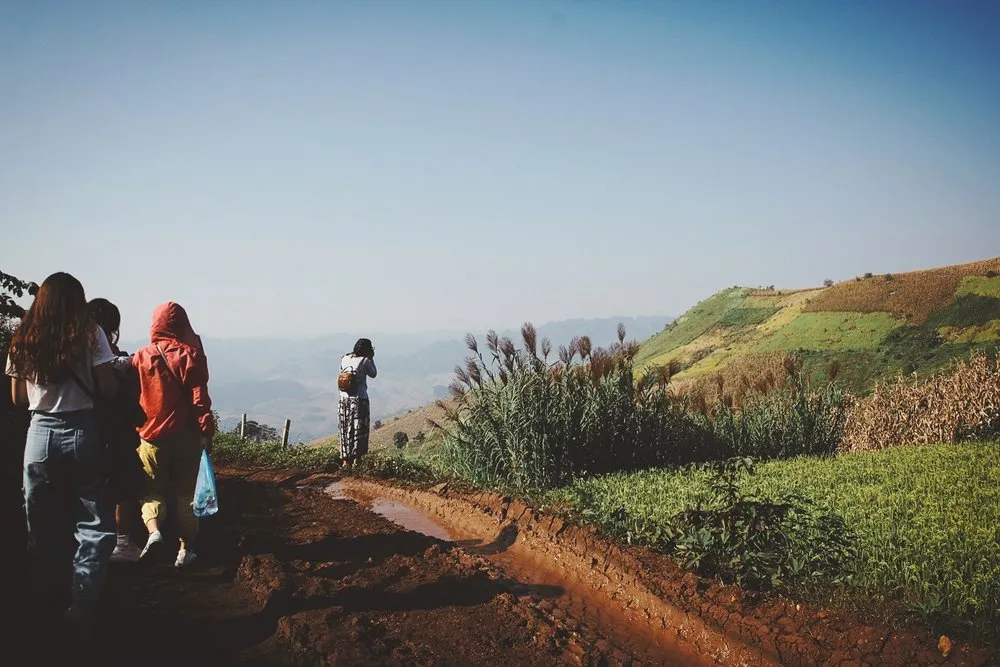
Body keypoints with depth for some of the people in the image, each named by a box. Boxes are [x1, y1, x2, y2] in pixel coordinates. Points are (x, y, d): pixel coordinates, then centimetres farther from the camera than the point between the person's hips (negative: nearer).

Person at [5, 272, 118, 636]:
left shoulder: (23, 340, 4)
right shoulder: (90, 334, -6)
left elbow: (18, 398, 9)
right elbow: (107, 388, -8)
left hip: (40, 433, 3)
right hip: (82, 432, -3)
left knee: (43, 526, 14)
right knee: (92, 524, 6)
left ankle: (48, 606, 24)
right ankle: (82, 604, -3)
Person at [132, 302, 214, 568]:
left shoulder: (141, 357, 1)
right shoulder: (190, 355, -6)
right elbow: (199, 397, -9)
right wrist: (206, 432, -5)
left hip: (151, 435, 1)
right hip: (185, 436, -1)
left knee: (153, 489, 12)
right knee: (185, 492, 9)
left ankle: (153, 531, -14)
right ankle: (185, 549, 12)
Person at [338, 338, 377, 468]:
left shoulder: (345, 358, 3)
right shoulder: (365, 361, -10)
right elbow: (373, 374, 4)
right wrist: (371, 358, 10)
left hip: (344, 398, 5)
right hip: (359, 399, -5)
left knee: (345, 429, 12)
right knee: (358, 431, 4)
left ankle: (345, 461, 16)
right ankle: (355, 461, 6)